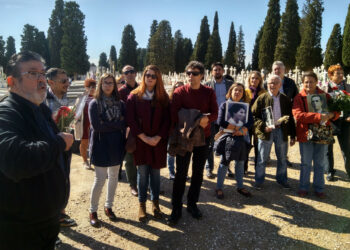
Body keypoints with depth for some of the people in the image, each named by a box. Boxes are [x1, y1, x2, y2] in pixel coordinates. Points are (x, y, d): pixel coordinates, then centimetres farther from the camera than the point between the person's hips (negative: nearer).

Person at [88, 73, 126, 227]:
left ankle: (108, 207, 30)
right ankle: (93, 211, 18)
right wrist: (116, 124, -11)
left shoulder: (120, 103, 5)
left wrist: (106, 124, -11)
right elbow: (96, 126, -15)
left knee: (113, 177, 12)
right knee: (100, 179, -1)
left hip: (116, 145, 4)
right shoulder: (94, 103, -5)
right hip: (100, 145, -4)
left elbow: (124, 123, 0)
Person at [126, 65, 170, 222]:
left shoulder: (163, 97, 4)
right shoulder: (134, 96, 0)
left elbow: (167, 119, 1)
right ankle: (142, 205, 19)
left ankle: (155, 203, 24)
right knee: (142, 172, 4)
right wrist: (144, 137, -12)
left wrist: (158, 137, -11)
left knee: (155, 172, 9)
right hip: (140, 141, -1)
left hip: (158, 141, 1)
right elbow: (131, 120, -5)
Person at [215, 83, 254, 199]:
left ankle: (240, 187, 25)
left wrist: (242, 129, -20)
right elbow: (221, 122, -13)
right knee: (224, 163, 1)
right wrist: (236, 128, -12)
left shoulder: (245, 106, 8)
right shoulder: (225, 105, -2)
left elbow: (251, 121, -2)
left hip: (241, 137, 4)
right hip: (228, 137, -3)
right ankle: (219, 188, 11)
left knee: (240, 162, 12)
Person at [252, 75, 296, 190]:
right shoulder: (262, 98, -3)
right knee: (262, 159, 4)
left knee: (282, 158, 15)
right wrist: (263, 126, -19)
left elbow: (291, 118, 8)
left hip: (282, 131, 3)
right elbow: (254, 115, -5)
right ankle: (259, 181, 17)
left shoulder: (286, 99, 6)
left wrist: (293, 135, 5)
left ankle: (282, 179, 32)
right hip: (266, 132, -3)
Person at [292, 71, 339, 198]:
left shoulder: (325, 96, 6)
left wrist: (331, 114, -15)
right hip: (305, 134, -2)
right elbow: (298, 115, -18)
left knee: (320, 163, 11)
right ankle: (303, 188, 22)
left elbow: (336, 111, 10)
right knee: (306, 164, 7)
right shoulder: (299, 97, -4)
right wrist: (318, 116, -27)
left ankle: (319, 189, 25)